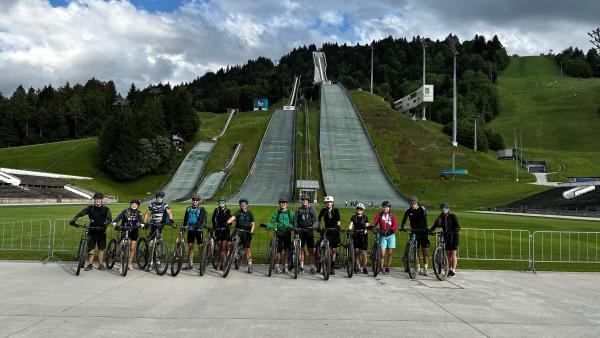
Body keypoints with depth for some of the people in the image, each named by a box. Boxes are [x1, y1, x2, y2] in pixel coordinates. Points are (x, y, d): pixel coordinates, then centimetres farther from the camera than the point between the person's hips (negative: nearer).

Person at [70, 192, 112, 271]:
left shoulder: (105, 208, 1)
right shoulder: (90, 208, 4)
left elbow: (109, 218, -13)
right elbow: (81, 213, -9)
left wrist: (106, 224, -35)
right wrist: (73, 220, -26)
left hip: (101, 231, -1)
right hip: (92, 231, 1)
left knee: (101, 249, 5)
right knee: (90, 248, 0)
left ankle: (101, 265, 14)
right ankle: (90, 265, 9)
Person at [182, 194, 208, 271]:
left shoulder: (202, 209, -4)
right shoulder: (189, 209, 11)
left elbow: (202, 220, -15)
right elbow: (185, 218, 13)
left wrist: (197, 227, -26)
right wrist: (184, 226, 0)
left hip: (199, 230, -4)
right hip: (190, 230, 4)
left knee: (200, 247, -2)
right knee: (190, 247, 7)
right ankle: (190, 264, 13)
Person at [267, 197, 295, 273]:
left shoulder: (290, 213, 9)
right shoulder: (276, 213, 8)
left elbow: (293, 222, 4)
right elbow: (272, 223, 3)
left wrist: (294, 227, -17)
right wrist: (267, 225, -17)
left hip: (287, 233, 1)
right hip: (279, 233, -1)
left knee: (287, 250, 0)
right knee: (279, 250, -4)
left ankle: (285, 266, 11)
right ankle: (277, 266, 7)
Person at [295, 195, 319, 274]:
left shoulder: (311, 209, 4)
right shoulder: (299, 210, 11)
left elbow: (316, 220, 0)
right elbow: (296, 221, 11)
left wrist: (313, 226, -19)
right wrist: (296, 227, -8)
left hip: (309, 231, -2)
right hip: (300, 231, 2)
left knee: (311, 250, -3)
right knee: (301, 249, 3)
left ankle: (313, 267, 0)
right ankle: (301, 266, 12)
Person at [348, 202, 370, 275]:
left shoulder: (365, 217, 5)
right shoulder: (353, 217, 9)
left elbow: (367, 226, -3)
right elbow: (351, 225, -2)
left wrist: (365, 231, -23)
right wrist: (349, 230, -22)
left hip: (363, 236, -1)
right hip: (355, 235, 1)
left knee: (363, 253, -5)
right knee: (356, 252, -1)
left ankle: (364, 268, 6)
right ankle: (357, 267, 8)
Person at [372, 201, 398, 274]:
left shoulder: (392, 216, 4)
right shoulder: (379, 215, 4)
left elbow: (395, 226, -4)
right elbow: (374, 223, -4)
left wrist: (390, 229, -24)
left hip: (390, 236, 1)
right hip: (382, 236, -1)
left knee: (390, 253, 2)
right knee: (382, 254, -7)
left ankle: (387, 268, 14)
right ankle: (381, 268, 9)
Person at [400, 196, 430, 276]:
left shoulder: (422, 209, -10)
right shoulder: (408, 211, -1)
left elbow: (424, 219, -24)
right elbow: (405, 219, -14)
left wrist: (425, 228, -40)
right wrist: (401, 226, -32)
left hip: (423, 232, -3)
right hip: (414, 232, 3)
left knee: (425, 251, -5)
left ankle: (425, 269, 0)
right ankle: (418, 269, 12)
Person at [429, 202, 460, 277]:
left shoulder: (453, 216, -8)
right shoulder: (441, 218, 5)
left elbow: (458, 227, -15)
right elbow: (436, 225, -6)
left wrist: (452, 232, -31)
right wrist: (430, 231, -23)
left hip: (454, 237, -4)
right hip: (446, 237, 4)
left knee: (453, 254, -5)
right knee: (448, 254, 7)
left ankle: (453, 270, 1)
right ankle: (450, 269, 17)